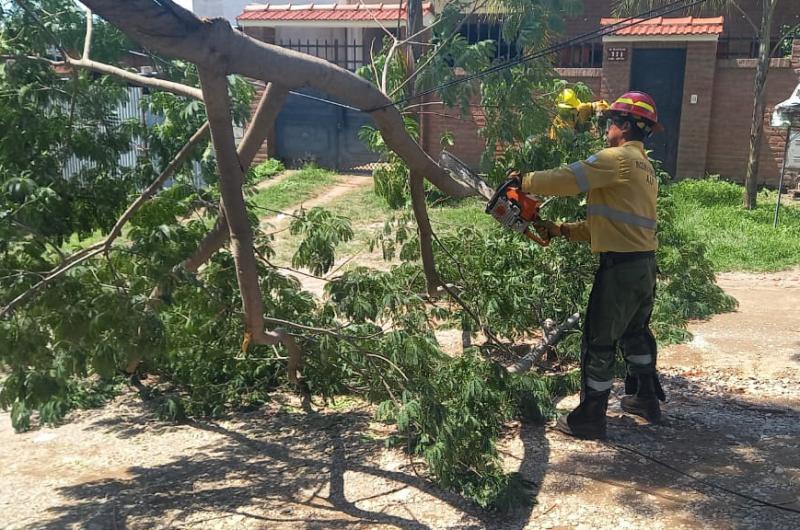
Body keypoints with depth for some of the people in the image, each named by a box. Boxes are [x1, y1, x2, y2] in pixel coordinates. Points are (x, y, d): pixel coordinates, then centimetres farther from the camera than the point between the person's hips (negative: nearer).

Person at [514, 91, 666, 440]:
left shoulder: (618, 159, -12)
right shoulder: (645, 168, 18)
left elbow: (566, 179, -22)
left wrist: (524, 182, -6)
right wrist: (563, 231, 13)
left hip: (621, 267, -9)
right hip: (645, 264, 9)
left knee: (599, 342, 1)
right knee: (635, 332, 25)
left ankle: (589, 418, 10)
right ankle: (646, 400, 39)